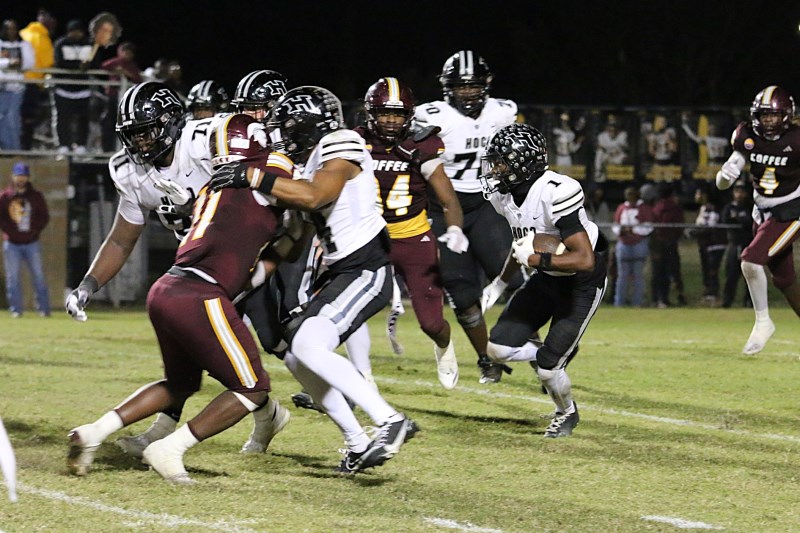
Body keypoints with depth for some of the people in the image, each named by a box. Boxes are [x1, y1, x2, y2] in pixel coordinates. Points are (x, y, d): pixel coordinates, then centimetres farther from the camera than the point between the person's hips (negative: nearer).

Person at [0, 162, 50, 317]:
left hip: (32, 242, 0)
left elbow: (45, 216, 4)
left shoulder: (36, 196, 5)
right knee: (13, 277, -1)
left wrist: (34, 230, -10)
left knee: (39, 276, -1)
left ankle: (44, 309, 2)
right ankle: (16, 309, 3)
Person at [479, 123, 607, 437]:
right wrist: (502, 280, 17)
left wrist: (535, 258, -33)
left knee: (547, 366, -8)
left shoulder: (555, 194, -33)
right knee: (500, 347, -5)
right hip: (546, 278, 8)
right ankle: (557, 355, 25)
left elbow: (584, 259, -36)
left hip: (583, 281, -7)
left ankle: (567, 412, 25)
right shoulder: (504, 193, -7)